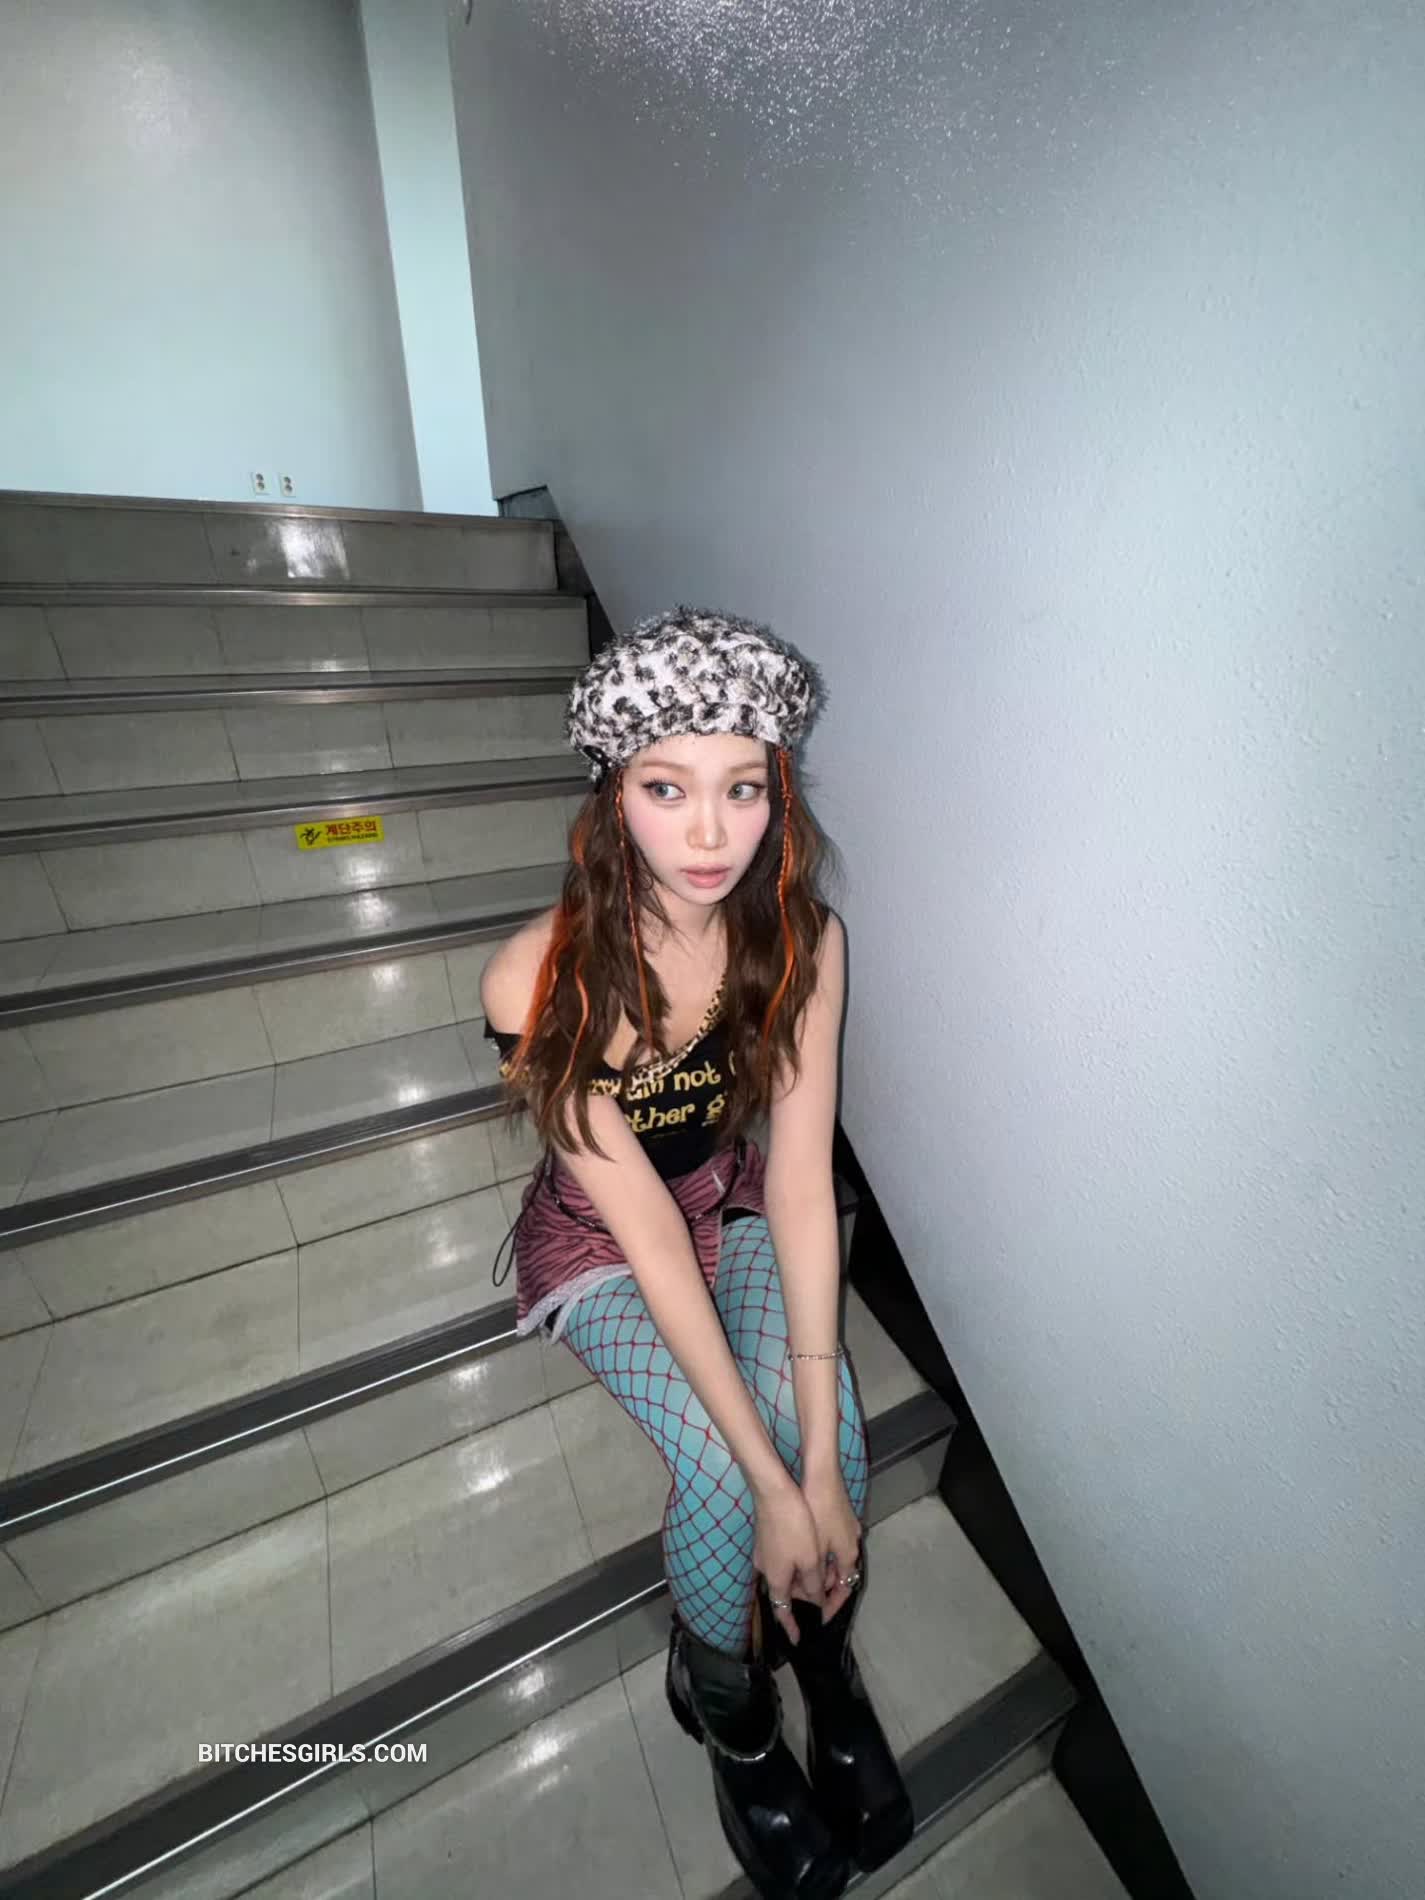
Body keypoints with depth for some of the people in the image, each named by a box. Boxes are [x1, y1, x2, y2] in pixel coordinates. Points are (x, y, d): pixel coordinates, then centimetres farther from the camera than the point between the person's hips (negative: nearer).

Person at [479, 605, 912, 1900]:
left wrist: (822, 1466, -21)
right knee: (718, 1467, -20)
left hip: (736, 1206, 3)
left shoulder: (803, 941, -19)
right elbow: (645, 1227, -26)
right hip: (599, 1242, -2)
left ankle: (824, 1660, 17)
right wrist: (774, 1482, -22)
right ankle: (729, 1713, 17)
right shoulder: (541, 982, -29)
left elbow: (799, 1185, -20)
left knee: (828, 1420, -19)